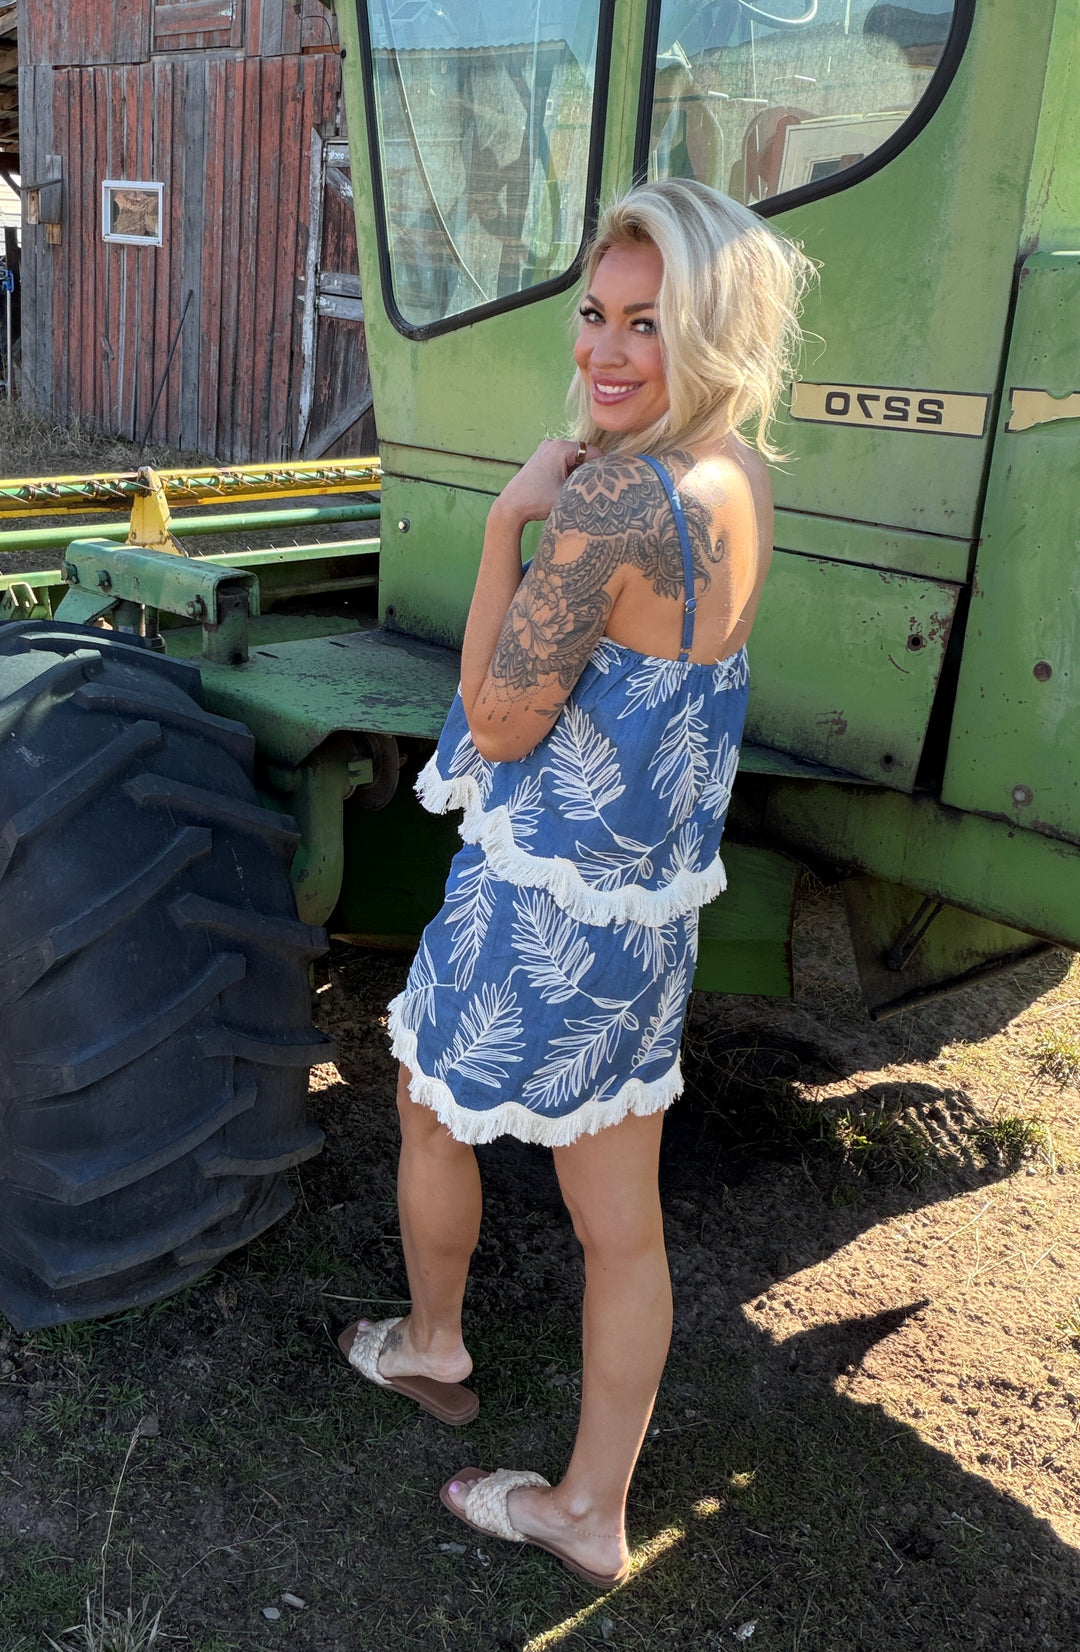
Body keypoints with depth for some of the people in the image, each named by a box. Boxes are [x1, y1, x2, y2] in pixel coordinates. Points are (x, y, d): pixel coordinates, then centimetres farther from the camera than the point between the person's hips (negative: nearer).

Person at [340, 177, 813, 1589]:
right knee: (622, 1215, 15)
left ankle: (430, 1348, 48)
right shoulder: (740, 478, 3)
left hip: (545, 901, -8)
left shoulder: (617, 492, -26)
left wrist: (508, 520, -16)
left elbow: (500, 725, -19)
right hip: (655, 895, 8)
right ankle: (592, 1514, 31)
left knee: (431, 1107, 22)